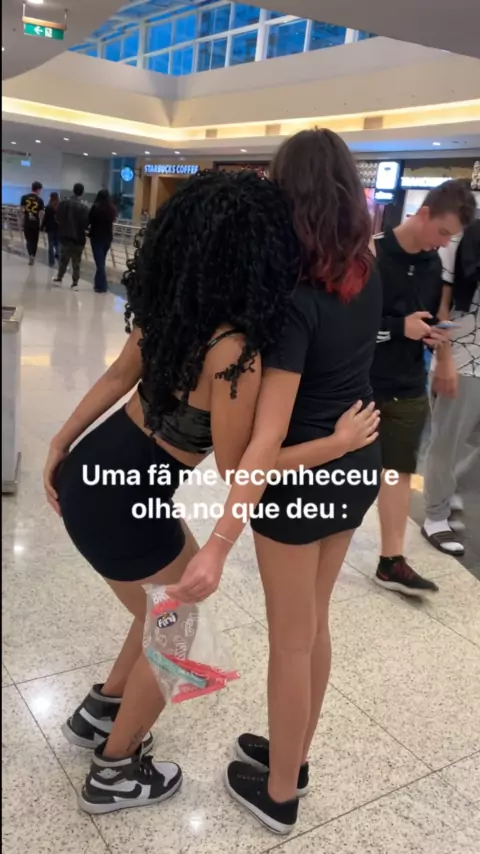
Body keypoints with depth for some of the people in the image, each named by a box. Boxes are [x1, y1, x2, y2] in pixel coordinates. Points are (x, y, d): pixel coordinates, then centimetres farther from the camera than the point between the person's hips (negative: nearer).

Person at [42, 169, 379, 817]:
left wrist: (61, 446, 19)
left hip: (92, 470, 8)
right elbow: (238, 472, -20)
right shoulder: (232, 349, -29)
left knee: (179, 596, 26)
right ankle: (115, 773, 35)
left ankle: (100, 713, 44)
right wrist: (339, 442, -12)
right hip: (117, 503, -8)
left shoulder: (167, 307, -3)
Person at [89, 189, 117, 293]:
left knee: (99, 261, -2)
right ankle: (99, 283, 21)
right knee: (102, 260, 15)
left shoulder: (95, 207, -11)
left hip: (97, 237, -5)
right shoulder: (112, 209, 4)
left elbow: (89, 221, -7)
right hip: (108, 237, 5)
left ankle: (102, 285, -4)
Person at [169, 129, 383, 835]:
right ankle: (293, 758, 44)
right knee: (313, 625, 22)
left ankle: (278, 794, 33)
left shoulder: (294, 300, -25)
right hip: (357, 465, 7)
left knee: (290, 640, 11)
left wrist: (219, 546, -31)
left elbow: (269, 437, -30)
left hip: (302, 478, -7)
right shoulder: (366, 274, -3)